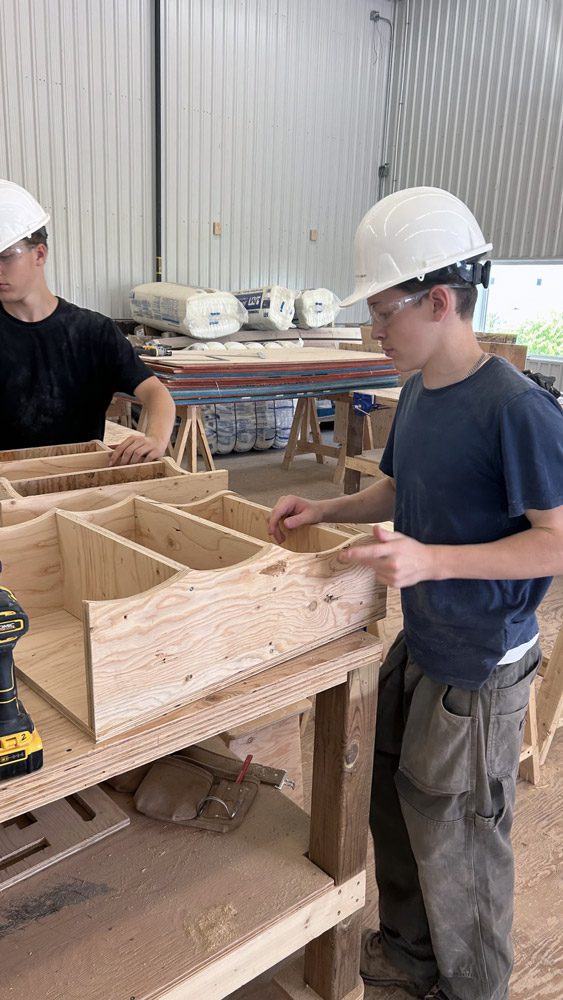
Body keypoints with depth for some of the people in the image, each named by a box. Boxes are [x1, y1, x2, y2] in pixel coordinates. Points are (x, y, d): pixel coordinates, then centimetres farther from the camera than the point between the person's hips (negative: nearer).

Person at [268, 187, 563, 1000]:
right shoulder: (419, 390, 2)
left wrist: (432, 559, -30)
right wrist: (327, 510, 0)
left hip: (479, 666, -8)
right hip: (418, 645, 8)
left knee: (457, 839, 12)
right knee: (393, 804, 23)